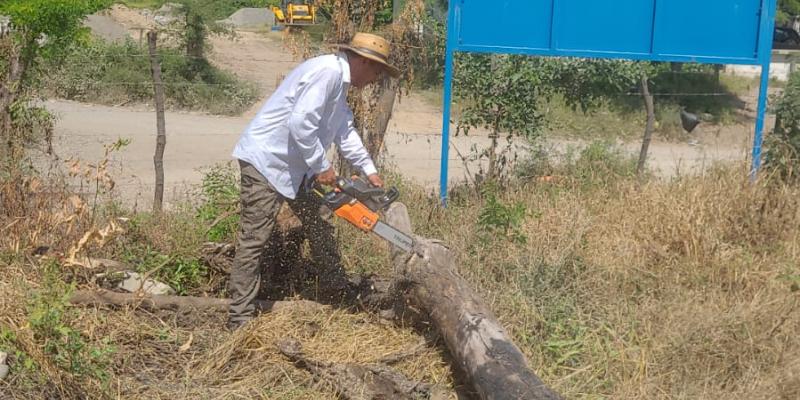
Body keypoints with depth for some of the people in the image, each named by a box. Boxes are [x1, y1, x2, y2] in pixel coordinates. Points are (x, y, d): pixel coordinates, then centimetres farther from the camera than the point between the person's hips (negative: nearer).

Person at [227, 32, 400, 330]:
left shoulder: (339, 81, 12)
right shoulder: (327, 71, -21)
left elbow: (345, 131, 17)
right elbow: (300, 123, -29)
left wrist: (369, 170, 10)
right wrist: (322, 167, -19)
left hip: (294, 165, 11)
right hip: (265, 160, -11)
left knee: (319, 224, 19)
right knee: (254, 239, -8)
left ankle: (338, 289, 36)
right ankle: (240, 318, -4)